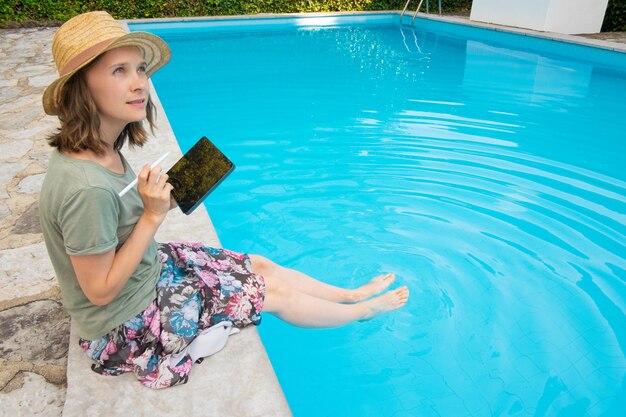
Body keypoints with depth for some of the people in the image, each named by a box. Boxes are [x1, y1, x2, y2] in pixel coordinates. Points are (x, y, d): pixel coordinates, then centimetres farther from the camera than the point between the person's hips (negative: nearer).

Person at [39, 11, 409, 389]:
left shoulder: (100, 149, -8)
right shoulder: (86, 186, -36)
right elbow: (100, 291, -26)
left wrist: (164, 200, -10)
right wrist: (154, 214, -29)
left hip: (151, 266, 8)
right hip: (125, 323, -8)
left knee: (261, 265, 11)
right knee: (272, 290, 2)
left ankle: (352, 294, 34)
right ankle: (363, 312, 30)